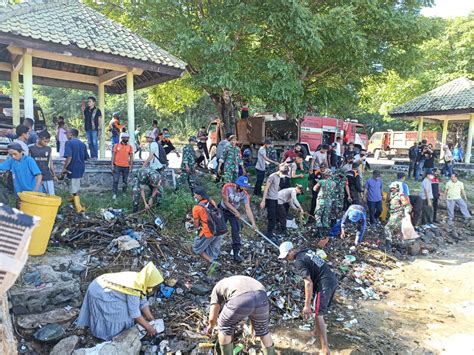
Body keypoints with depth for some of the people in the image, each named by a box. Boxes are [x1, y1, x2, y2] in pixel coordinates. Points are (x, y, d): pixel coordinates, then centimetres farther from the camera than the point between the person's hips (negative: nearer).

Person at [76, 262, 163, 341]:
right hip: (100, 294, -9)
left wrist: (152, 319, 2)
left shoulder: (140, 280, -8)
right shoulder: (134, 290, -32)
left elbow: (143, 302, 2)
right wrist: (148, 327, -13)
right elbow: (135, 314, -24)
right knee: (120, 314, -8)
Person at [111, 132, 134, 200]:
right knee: (115, 180, -4)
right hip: (117, 166, -1)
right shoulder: (116, 145, 2)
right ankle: (114, 194, 3)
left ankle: (124, 193, 22)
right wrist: (112, 165, -2)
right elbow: (113, 156, 4)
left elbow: (131, 157, 6)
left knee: (125, 181, 8)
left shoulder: (130, 147, 4)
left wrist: (131, 166, 1)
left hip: (126, 167, 1)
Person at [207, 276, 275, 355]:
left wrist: (210, 326, 52)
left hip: (241, 301, -4)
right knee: (262, 330, 33)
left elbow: (213, 318, 28)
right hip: (261, 298, 4)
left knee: (225, 327, 26)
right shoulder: (245, 282, 44)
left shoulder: (217, 288, 33)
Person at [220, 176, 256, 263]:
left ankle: (236, 253, 2)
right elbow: (226, 202, -22)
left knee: (236, 232, -8)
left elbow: (248, 209, -26)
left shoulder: (245, 194, -24)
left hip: (235, 212, 1)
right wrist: (236, 212, -19)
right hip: (223, 210, -1)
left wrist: (253, 223, -34)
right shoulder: (227, 187, -29)